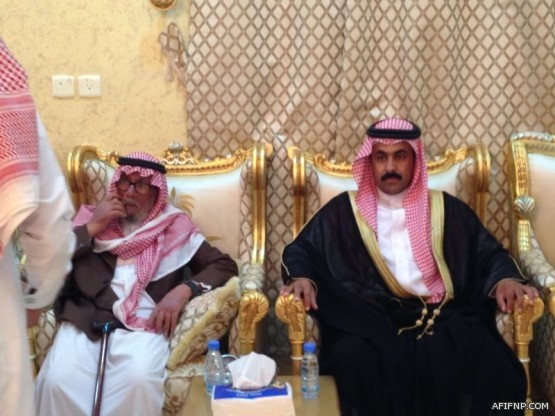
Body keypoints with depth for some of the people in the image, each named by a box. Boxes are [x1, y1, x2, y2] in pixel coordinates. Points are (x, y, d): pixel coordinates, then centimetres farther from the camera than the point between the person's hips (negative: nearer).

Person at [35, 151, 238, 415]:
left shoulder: (174, 228, 16)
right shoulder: (91, 218, 18)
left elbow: (225, 265, 9)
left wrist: (185, 289, -7)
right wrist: (91, 228, 0)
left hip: (143, 327, -1)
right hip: (84, 323, 1)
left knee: (138, 381, -33)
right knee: (58, 382, -29)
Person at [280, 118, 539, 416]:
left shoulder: (446, 208, 19)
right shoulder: (345, 210, 16)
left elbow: (488, 254, 18)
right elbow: (301, 250, 15)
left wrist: (505, 279, -5)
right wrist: (302, 278, -8)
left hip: (442, 317, 1)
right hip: (370, 319, -1)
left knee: (487, 364, -30)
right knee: (357, 361, -35)